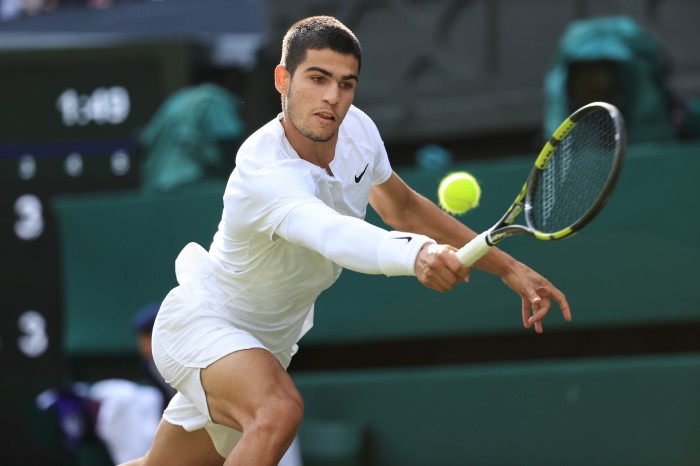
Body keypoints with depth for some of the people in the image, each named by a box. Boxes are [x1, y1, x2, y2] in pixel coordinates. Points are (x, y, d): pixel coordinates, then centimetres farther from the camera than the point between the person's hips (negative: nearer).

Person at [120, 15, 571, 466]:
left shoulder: (357, 130, -8)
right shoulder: (265, 173, -34)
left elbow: (402, 209, 11)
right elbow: (335, 234, -55)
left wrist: (508, 268, 7)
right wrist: (417, 254, -74)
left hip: (267, 343, 8)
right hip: (203, 323, -8)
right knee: (279, 411, -37)